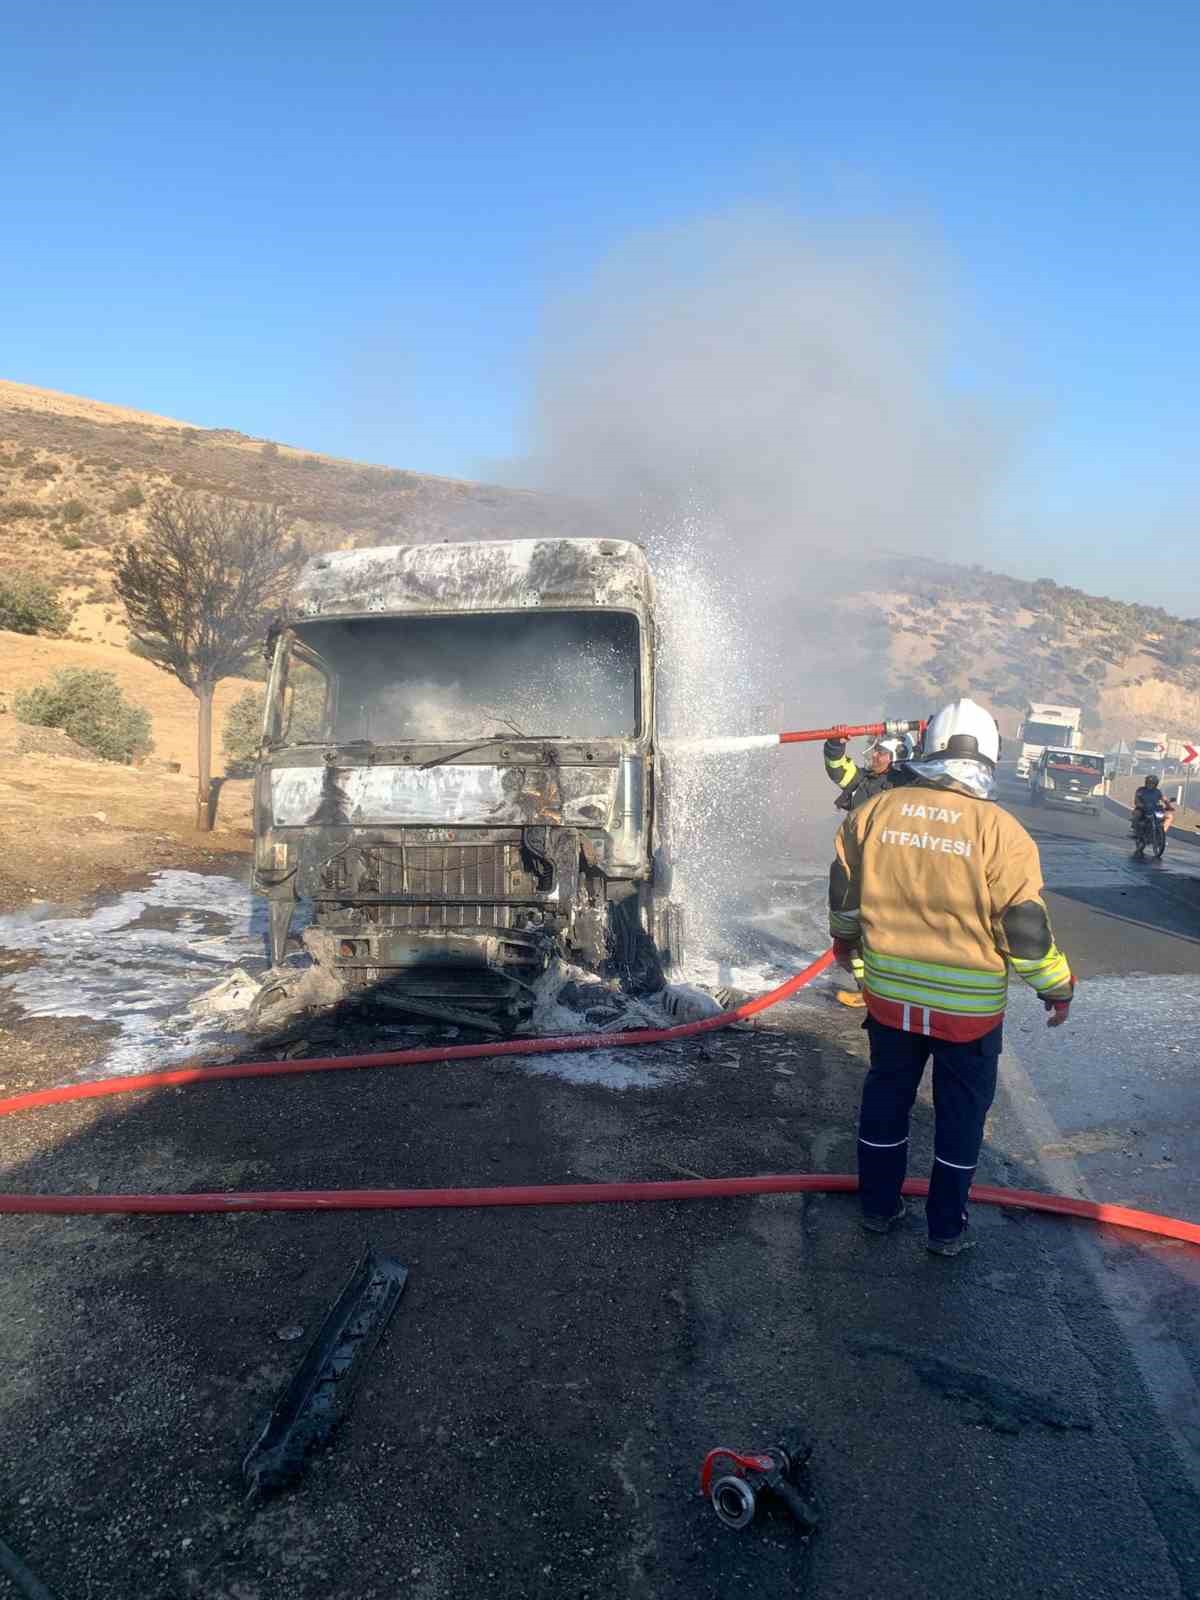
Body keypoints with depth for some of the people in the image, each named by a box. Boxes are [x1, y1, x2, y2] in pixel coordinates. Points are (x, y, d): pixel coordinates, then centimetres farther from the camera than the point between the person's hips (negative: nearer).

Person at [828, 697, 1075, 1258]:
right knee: (960, 1112, 15)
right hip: (969, 1007, -3)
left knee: (885, 1097, 21)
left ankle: (878, 1205, 35)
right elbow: (1025, 929, -13)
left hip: (889, 995, 3)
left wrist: (845, 940, 25)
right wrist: (1057, 986, 4)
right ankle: (946, 1228, 28)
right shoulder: (999, 831, -18)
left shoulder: (874, 812, -7)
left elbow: (843, 893, 6)